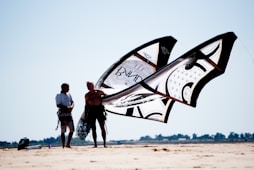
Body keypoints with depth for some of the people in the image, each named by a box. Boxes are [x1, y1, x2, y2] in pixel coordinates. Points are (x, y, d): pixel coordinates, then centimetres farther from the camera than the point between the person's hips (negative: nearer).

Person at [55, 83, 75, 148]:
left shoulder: (68, 94, 17)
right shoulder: (59, 96, -5)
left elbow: (72, 102, 16)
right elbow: (58, 105, -14)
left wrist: (71, 106, -7)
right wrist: (66, 107, -23)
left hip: (69, 114, 7)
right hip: (62, 114, -7)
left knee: (72, 129, 4)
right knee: (63, 130, -5)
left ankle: (68, 144, 13)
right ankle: (63, 145, -3)